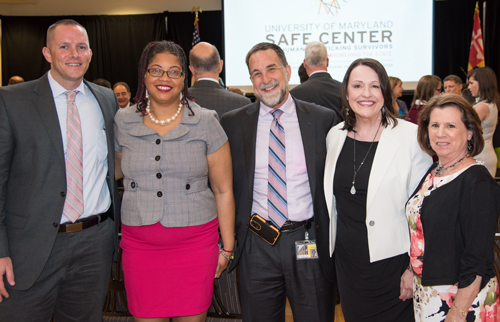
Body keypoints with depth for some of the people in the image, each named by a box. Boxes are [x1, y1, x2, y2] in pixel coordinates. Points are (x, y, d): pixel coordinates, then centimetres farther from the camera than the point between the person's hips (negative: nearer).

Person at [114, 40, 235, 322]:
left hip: (195, 243, -1)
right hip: (139, 244, 2)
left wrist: (227, 248, 2)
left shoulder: (205, 123, -1)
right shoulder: (123, 122, 4)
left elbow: (223, 190, 1)